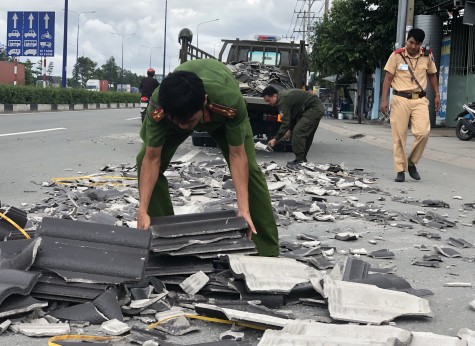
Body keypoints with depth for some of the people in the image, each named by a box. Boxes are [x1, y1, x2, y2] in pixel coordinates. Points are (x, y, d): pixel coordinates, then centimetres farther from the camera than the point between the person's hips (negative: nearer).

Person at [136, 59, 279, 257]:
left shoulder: (230, 100, -46)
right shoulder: (157, 107, -42)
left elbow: (237, 155, -34)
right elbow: (152, 159, -32)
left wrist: (244, 208, -40)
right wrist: (143, 210, -38)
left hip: (221, 114, -1)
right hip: (174, 108, 1)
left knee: (249, 168, -13)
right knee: (144, 161, -15)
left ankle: (267, 252, -1)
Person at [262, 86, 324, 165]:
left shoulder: (283, 101, -20)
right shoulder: (283, 95, 12)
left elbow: (285, 122, -23)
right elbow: (292, 116, 20)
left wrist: (275, 139, -18)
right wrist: (290, 130, 11)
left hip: (314, 109, -11)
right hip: (317, 108, 11)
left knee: (298, 132, -15)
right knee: (305, 134, 15)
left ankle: (299, 160, -13)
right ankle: (302, 159, 21)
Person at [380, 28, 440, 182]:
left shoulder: (427, 56, 4)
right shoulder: (396, 55, -3)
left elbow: (432, 75, 19)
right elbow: (388, 78, -1)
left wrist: (437, 95, 14)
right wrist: (384, 100, -6)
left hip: (420, 100, 2)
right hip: (400, 99, -2)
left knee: (423, 133, -13)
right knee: (399, 135, -1)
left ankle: (411, 163, 9)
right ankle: (400, 170, 7)